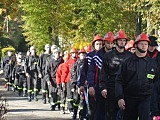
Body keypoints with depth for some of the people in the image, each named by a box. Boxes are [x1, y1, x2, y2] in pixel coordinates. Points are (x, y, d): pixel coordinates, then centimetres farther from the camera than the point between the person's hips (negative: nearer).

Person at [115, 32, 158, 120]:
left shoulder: (152, 63, 7)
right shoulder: (128, 62, 2)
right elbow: (119, 81, 1)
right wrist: (119, 97, -8)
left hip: (145, 99, 0)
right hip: (129, 99, 1)